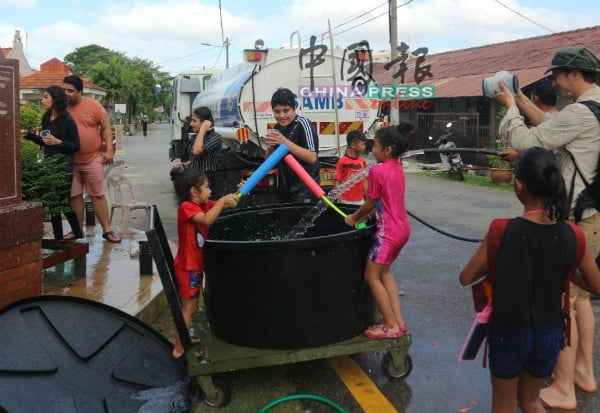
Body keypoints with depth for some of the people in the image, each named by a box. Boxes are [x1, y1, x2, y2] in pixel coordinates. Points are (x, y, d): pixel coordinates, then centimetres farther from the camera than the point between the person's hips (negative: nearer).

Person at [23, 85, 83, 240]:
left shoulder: (68, 120, -10)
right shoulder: (46, 119, 10)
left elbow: (76, 146, -9)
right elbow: (45, 143, 18)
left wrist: (58, 142, -22)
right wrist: (29, 135, 7)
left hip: (64, 165, -7)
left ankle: (78, 234, 14)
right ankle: (58, 237, 17)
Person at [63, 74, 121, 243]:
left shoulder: (93, 105, -5)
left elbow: (106, 128, -1)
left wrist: (109, 150, -7)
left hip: (93, 159, -3)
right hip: (70, 161, 3)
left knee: (97, 195, 3)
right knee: (74, 196, 9)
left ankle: (107, 230, 10)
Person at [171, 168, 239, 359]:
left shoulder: (203, 205, 6)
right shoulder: (186, 207, -21)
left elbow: (227, 205, 12)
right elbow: (206, 219, -37)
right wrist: (222, 201, -30)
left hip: (196, 265, 9)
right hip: (188, 266, -9)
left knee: (191, 305, 20)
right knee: (188, 308, -3)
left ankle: (184, 340, 33)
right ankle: (179, 349, 5)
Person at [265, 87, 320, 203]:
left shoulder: (303, 124, -12)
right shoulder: (278, 128, 10)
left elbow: (312, 157, -20)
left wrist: (285, 142, -24)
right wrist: (270, 147, -7)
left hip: (305, 188, -7)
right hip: (285, 188, 7)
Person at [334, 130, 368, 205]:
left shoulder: (362, 161, 3)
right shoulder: (342, 161, -10)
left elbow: (364, 181, 9)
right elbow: (336, 182, -7)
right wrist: (340, 200, -14)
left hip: (360, 201, 4)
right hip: (346, 201, -4)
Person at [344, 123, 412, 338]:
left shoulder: (377, 170, -18)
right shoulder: (397, 168, 8)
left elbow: (370, 203, -10)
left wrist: (353, 219, 6)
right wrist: (361, 217, 12)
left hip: (389, 231, -9)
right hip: (402, 227, 9)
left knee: (371, 276, 2)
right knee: (384, 272, 20)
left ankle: (392, 326, 6)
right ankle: (398, 321, 20)